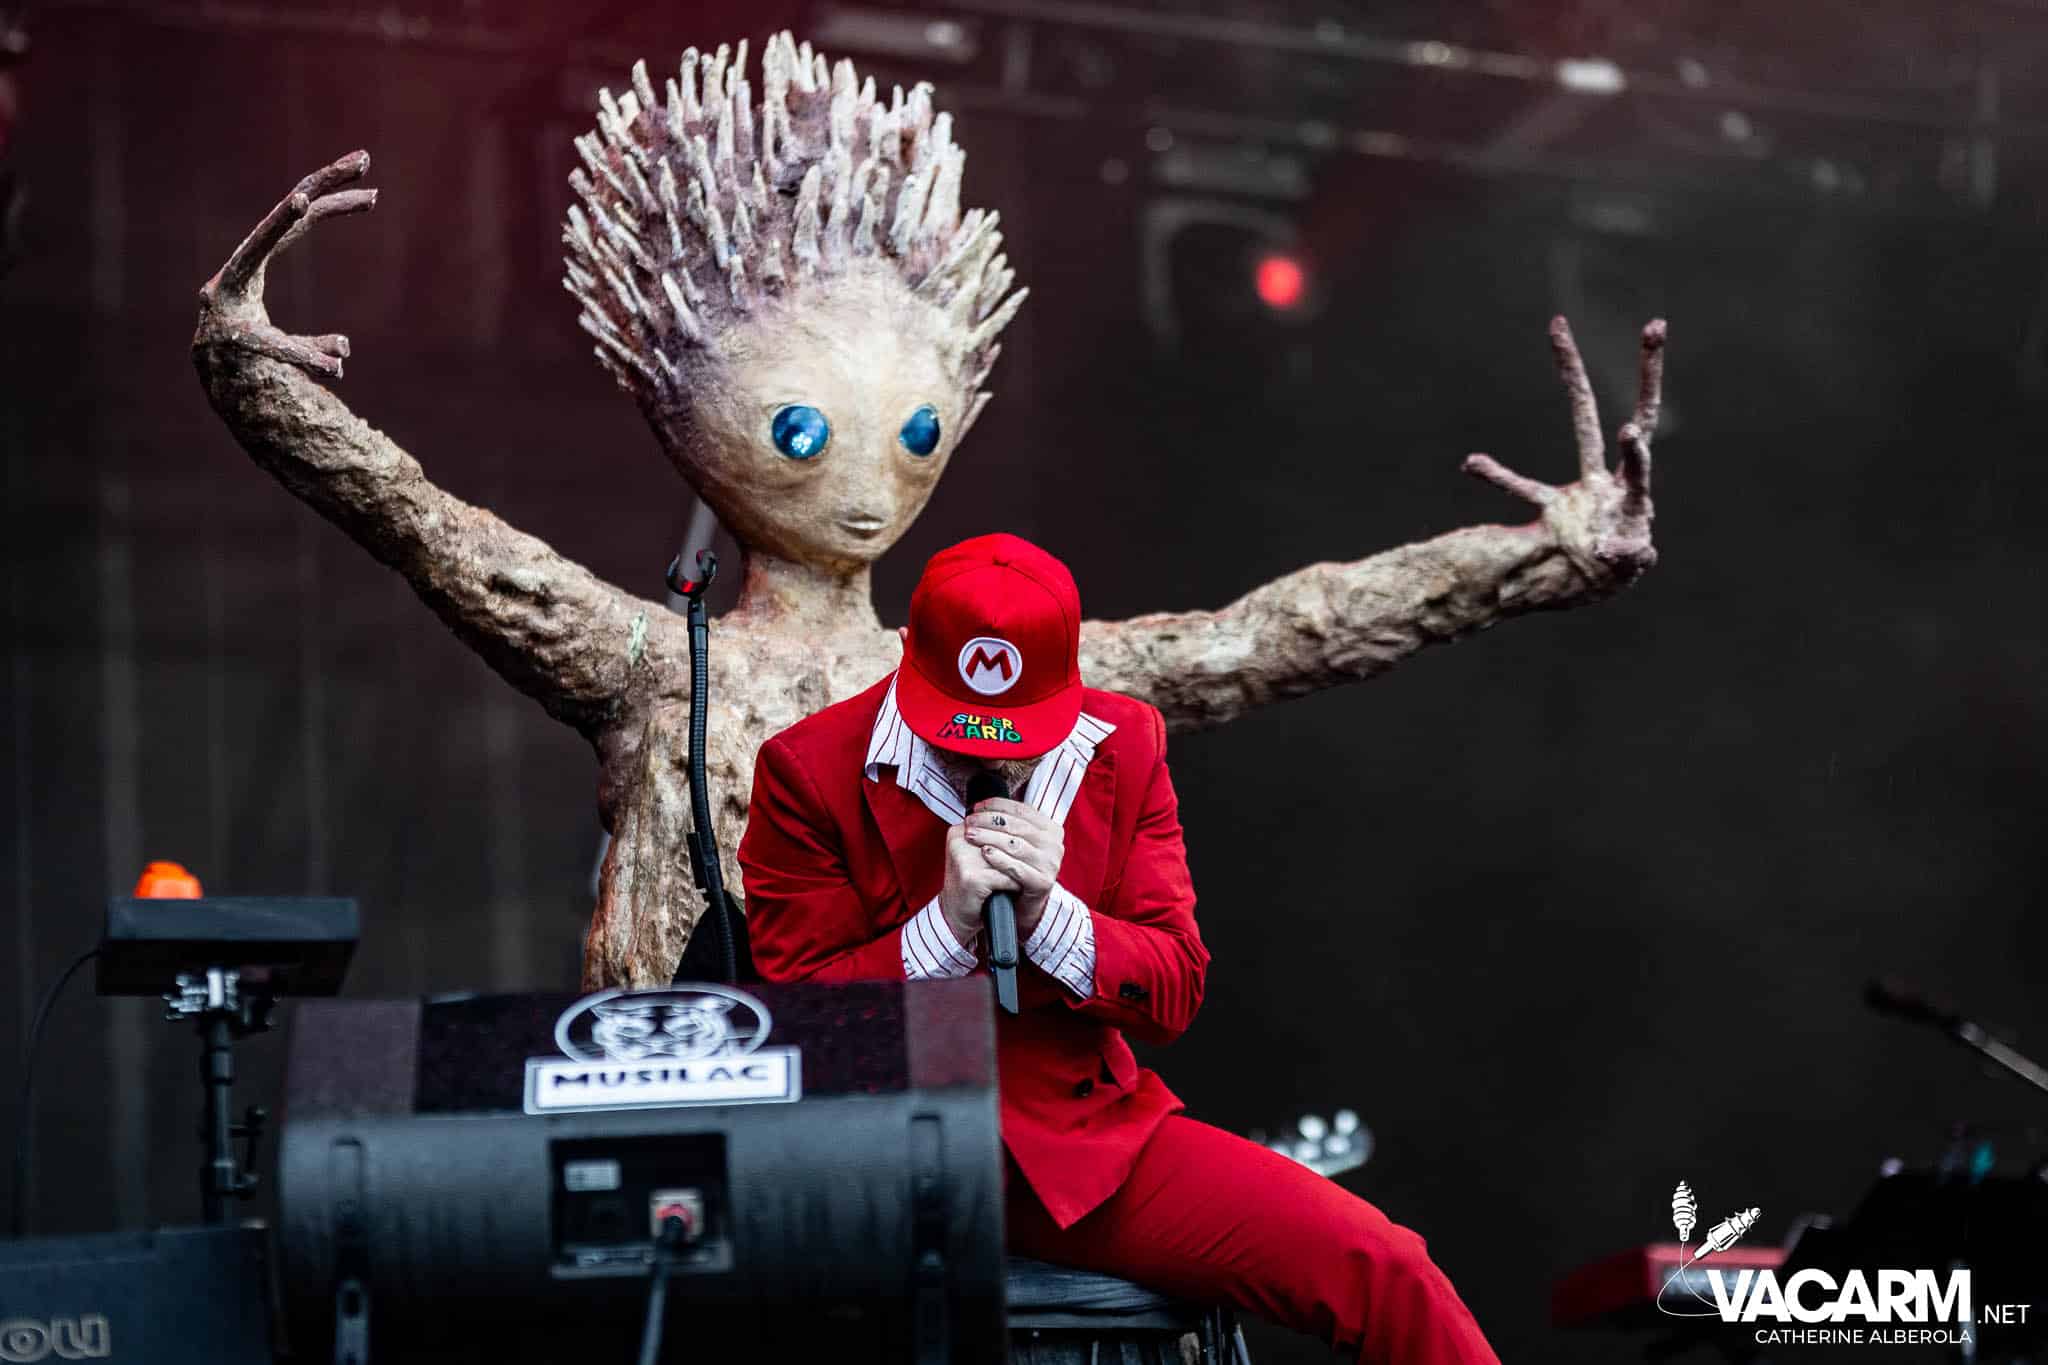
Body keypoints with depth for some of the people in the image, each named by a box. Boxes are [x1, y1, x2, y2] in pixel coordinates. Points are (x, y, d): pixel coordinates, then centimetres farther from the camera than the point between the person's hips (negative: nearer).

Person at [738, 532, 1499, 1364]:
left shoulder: (1124, 748, 5)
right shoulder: (806, 772, -6)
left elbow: (1174, 995, 4)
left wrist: (1048, 913, -15)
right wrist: (949, 922, -19)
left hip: (1089, 1133, 3)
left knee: (1385, 1273, -14)